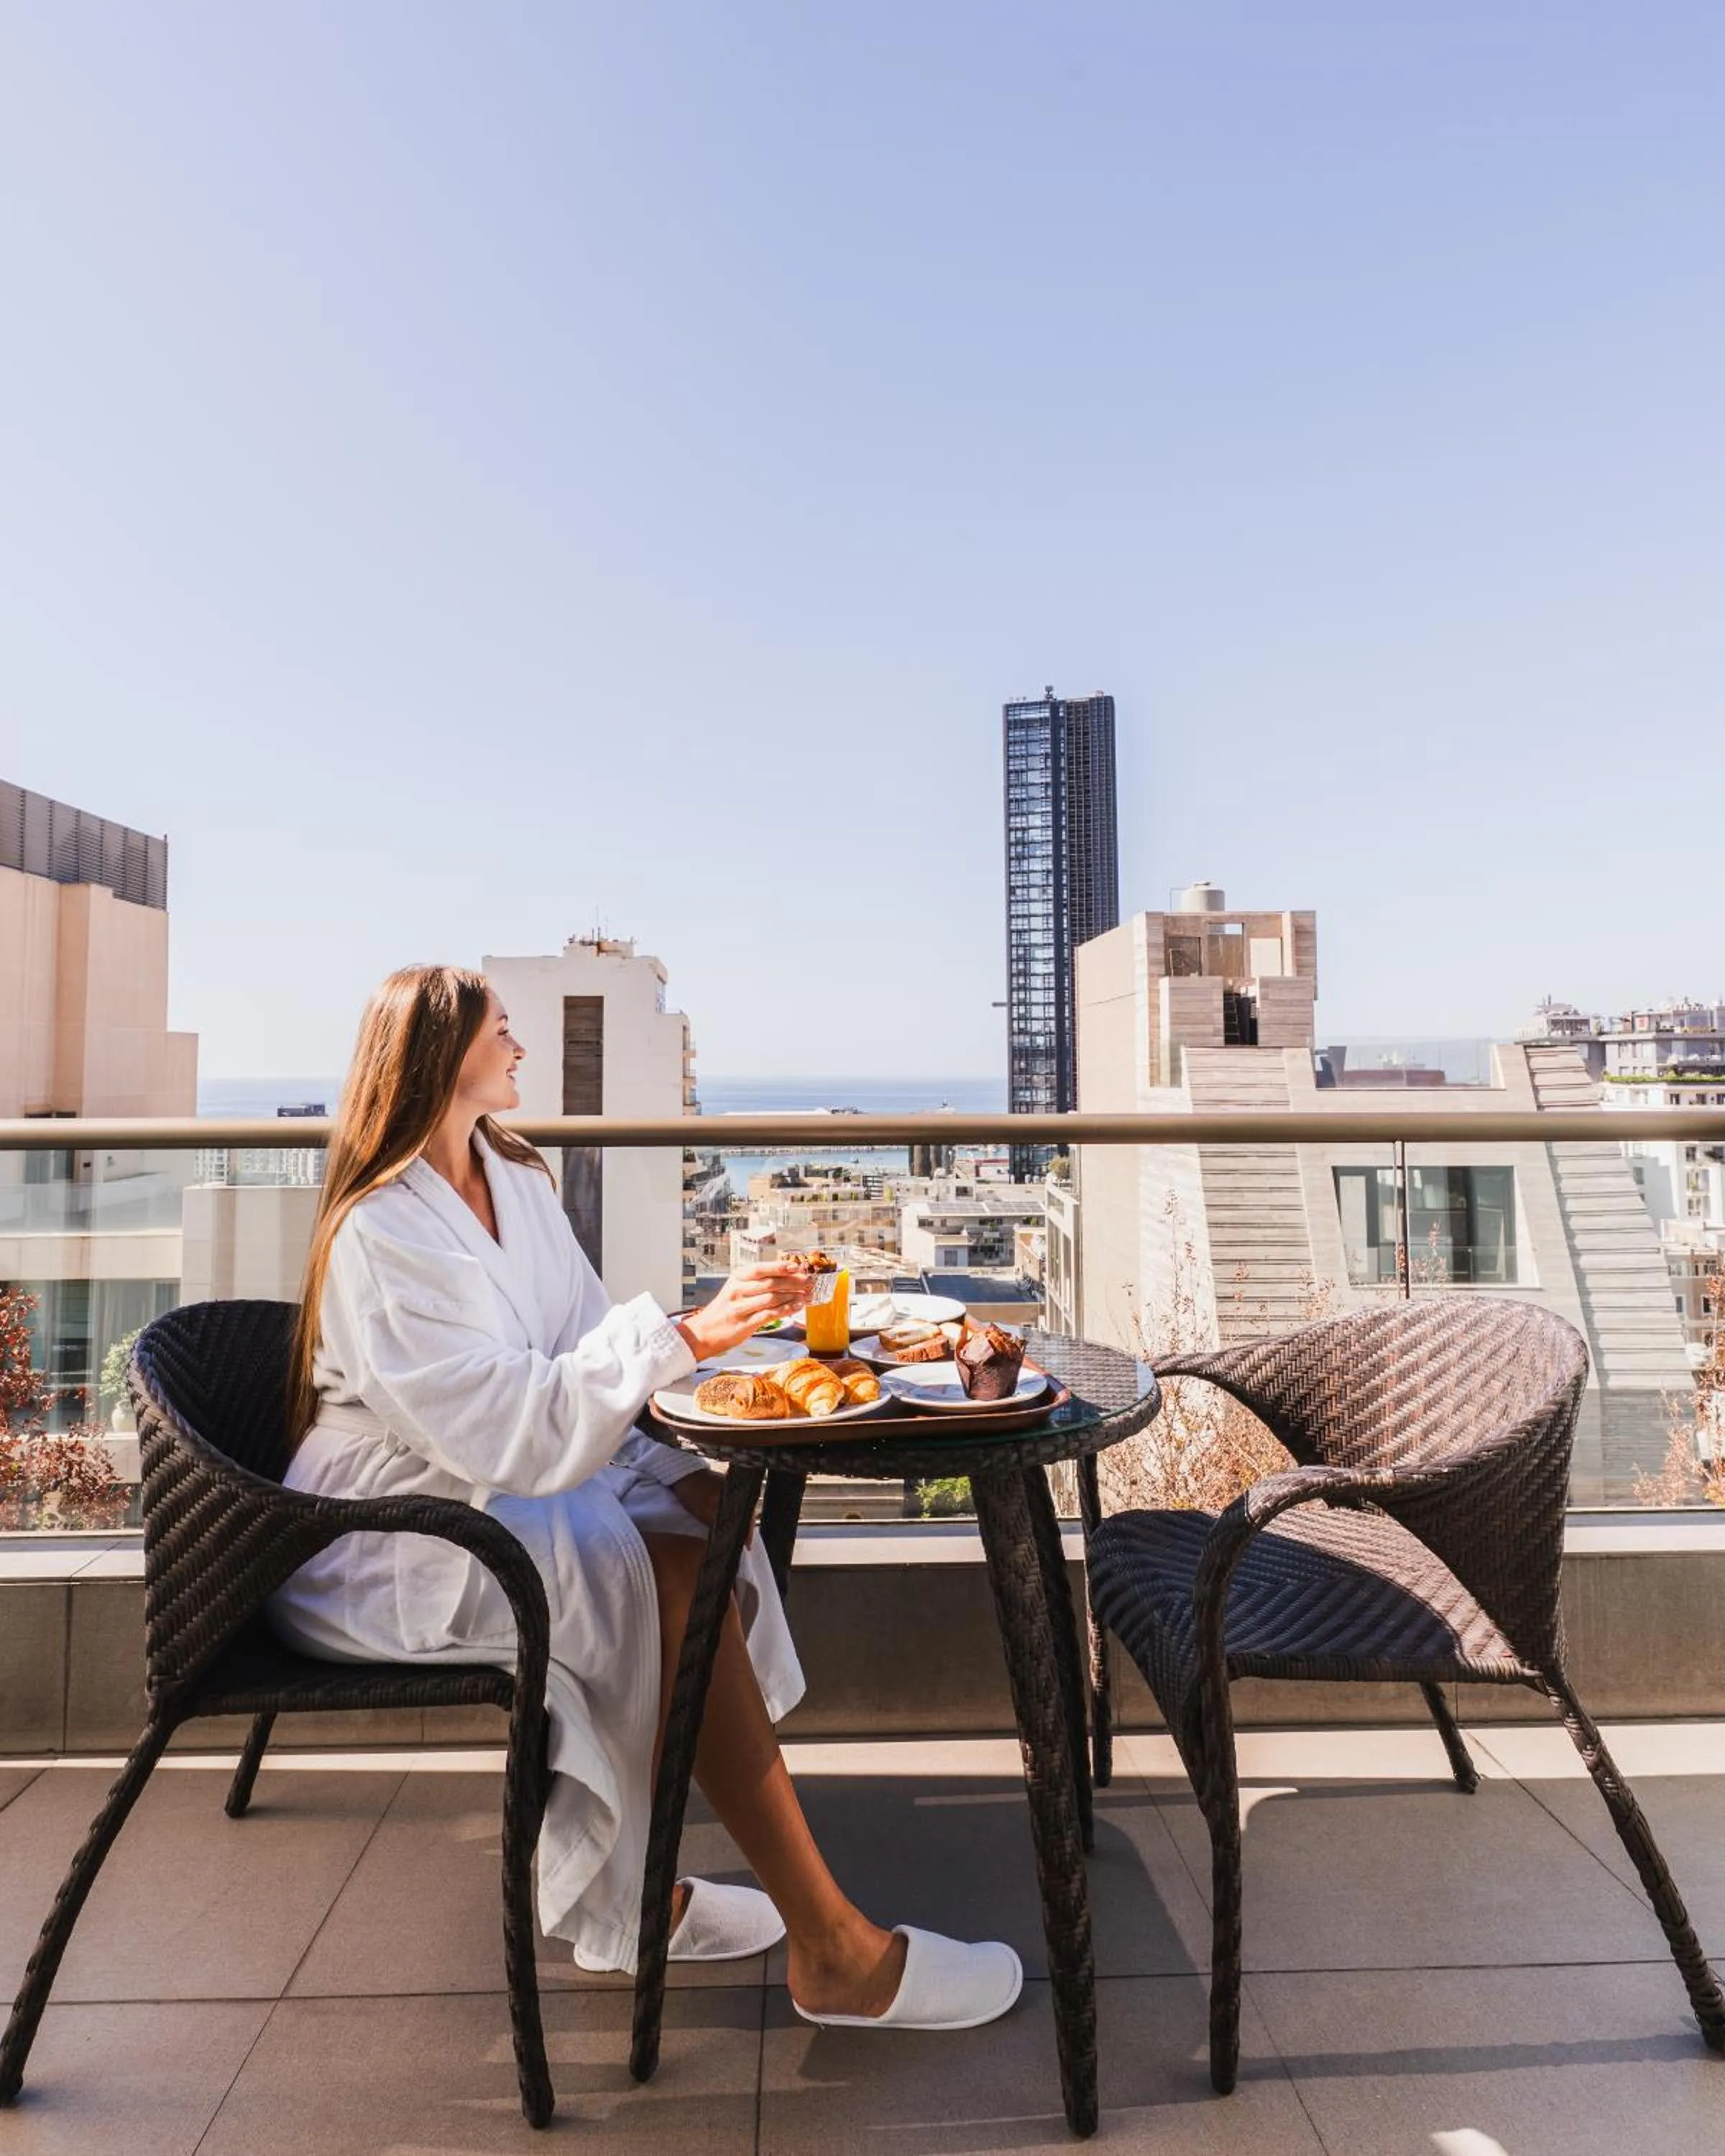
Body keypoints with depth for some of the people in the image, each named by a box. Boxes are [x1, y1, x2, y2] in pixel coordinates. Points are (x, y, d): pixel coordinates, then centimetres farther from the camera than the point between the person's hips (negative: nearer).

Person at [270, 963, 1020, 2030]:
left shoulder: (517, 1179, 6)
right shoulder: (380, 1233, -20)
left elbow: (589, 1354, 4)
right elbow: (510, 1432, -28)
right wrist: (683, 1335, -33)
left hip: (492, 1491, 8)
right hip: (386, 1550, -8)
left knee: (697, 1506, -14)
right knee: (673, 1577, -24)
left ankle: (629, 1885, 1)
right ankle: (833, 1949, -12)